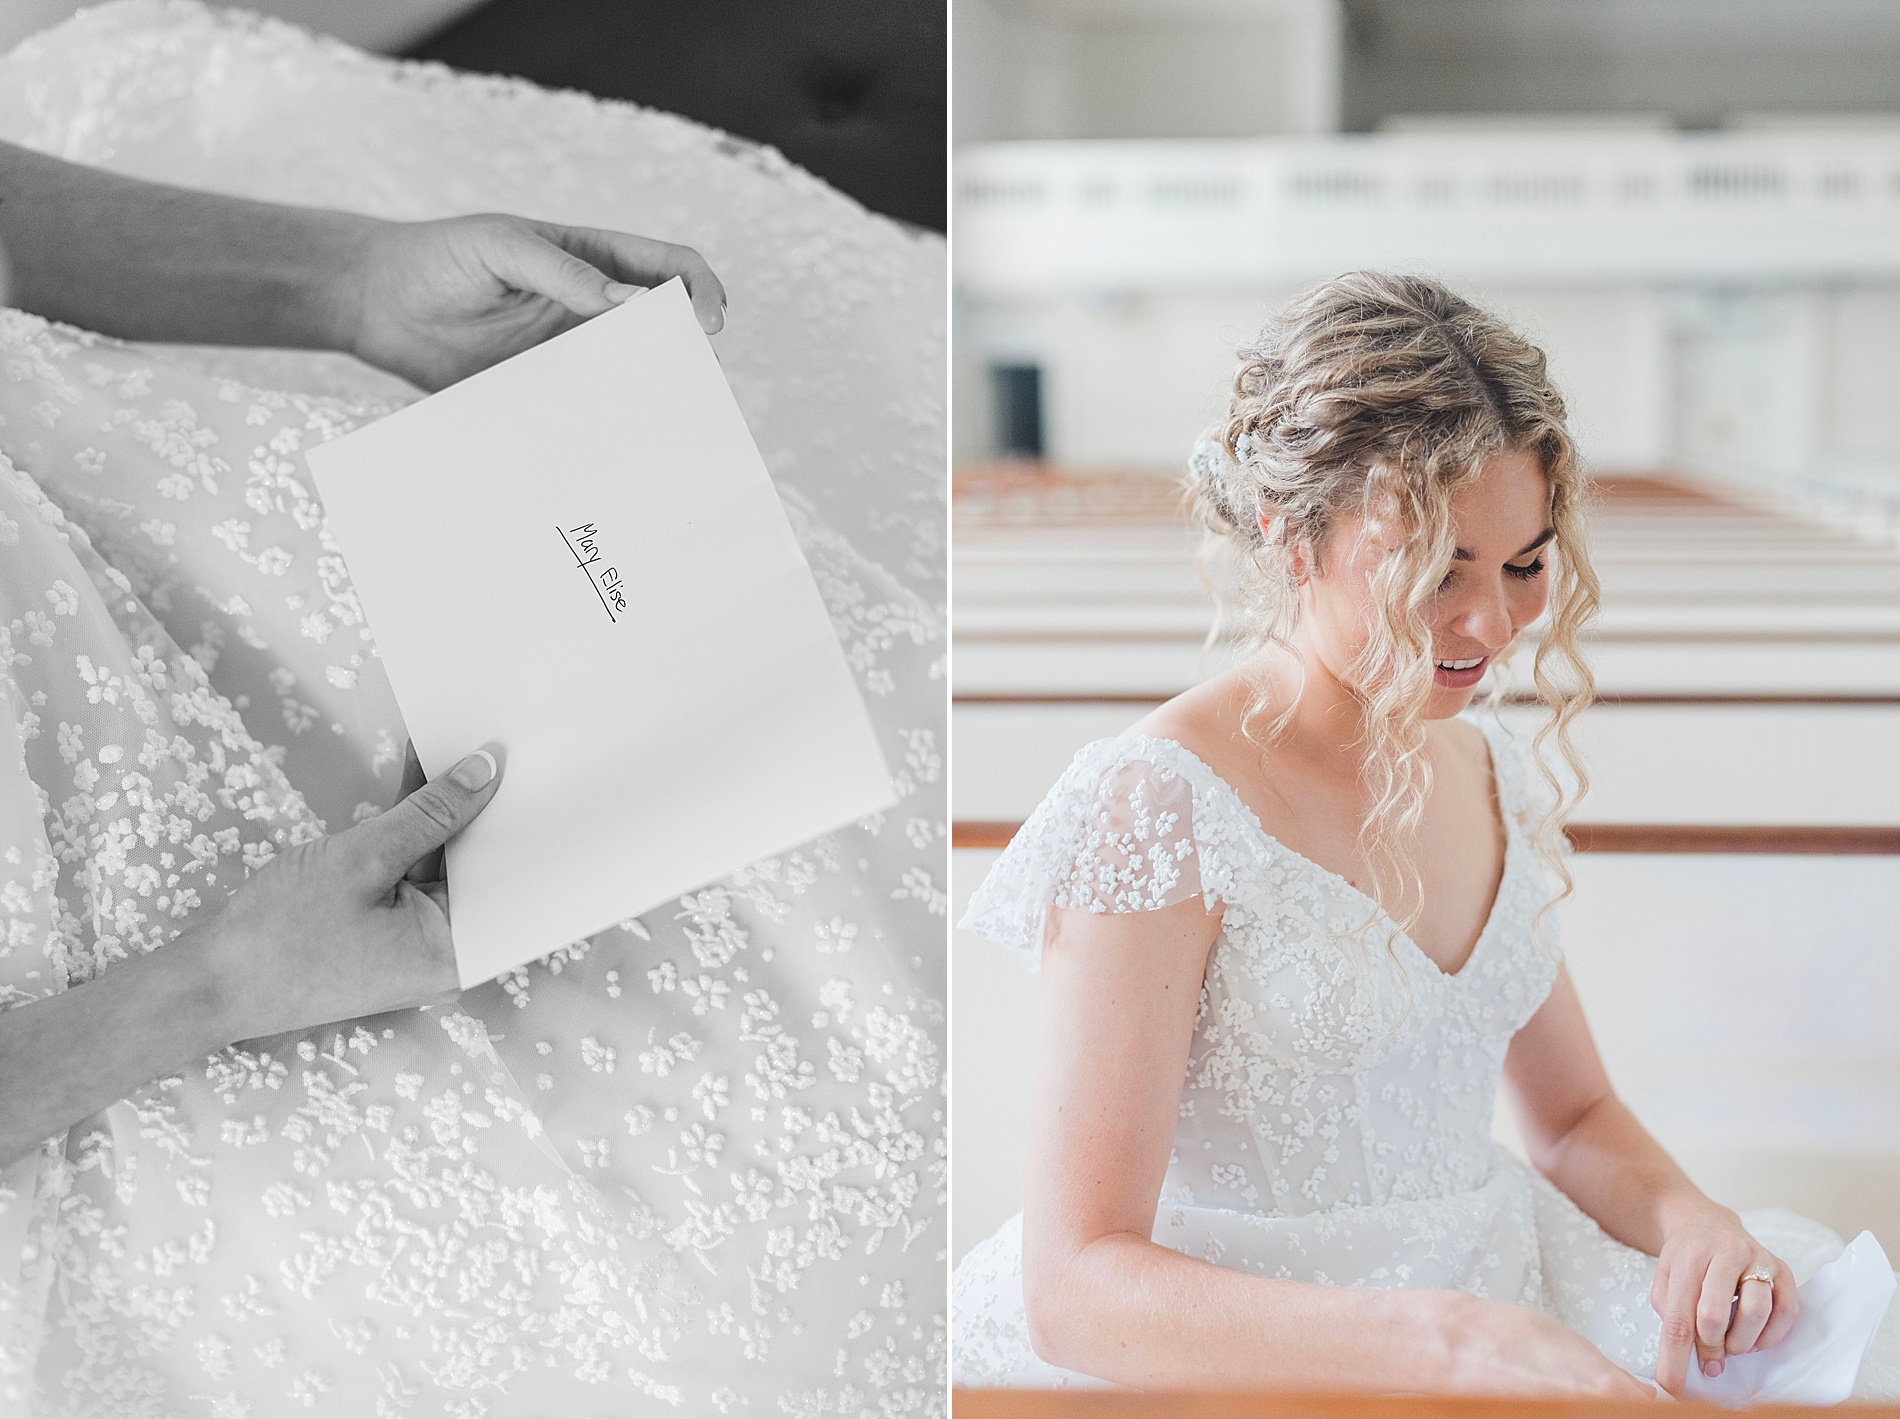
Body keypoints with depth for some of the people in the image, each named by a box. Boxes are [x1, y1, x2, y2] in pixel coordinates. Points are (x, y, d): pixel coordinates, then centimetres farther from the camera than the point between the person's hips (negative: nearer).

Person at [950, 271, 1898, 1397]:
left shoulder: (1502, 778, 9)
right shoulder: (1154, 807, -15)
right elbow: (1074, 1287, -20)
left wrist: (1687, 1217, -3)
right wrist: (1449, 1343, -31)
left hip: (1499, 1322, 7)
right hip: (1243, 1367, -7)